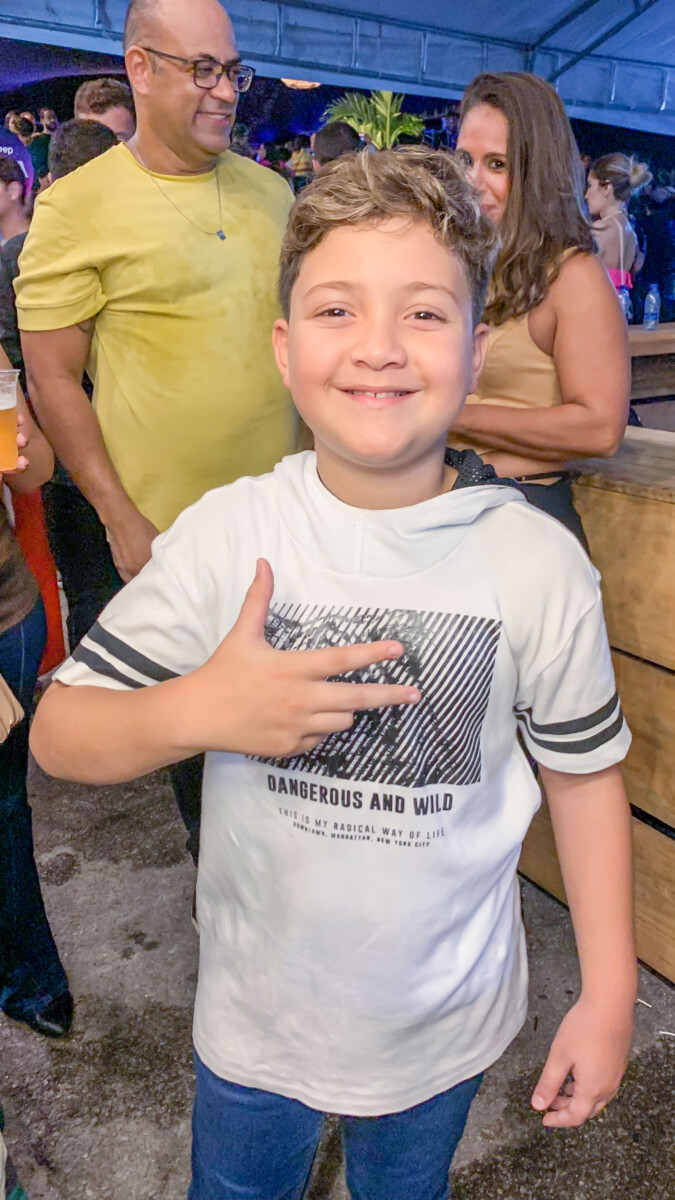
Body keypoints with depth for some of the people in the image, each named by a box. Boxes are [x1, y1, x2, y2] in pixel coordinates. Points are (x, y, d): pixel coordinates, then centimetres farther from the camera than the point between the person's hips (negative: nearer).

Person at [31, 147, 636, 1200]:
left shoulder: (538, 562, -16)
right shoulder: (224, 536, -18)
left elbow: (585, 770, -5)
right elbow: (59, 735, -12)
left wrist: (610, 995, -2)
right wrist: (196, 710, -31)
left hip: (447, 1023, 0)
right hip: (256, 1014, 1)